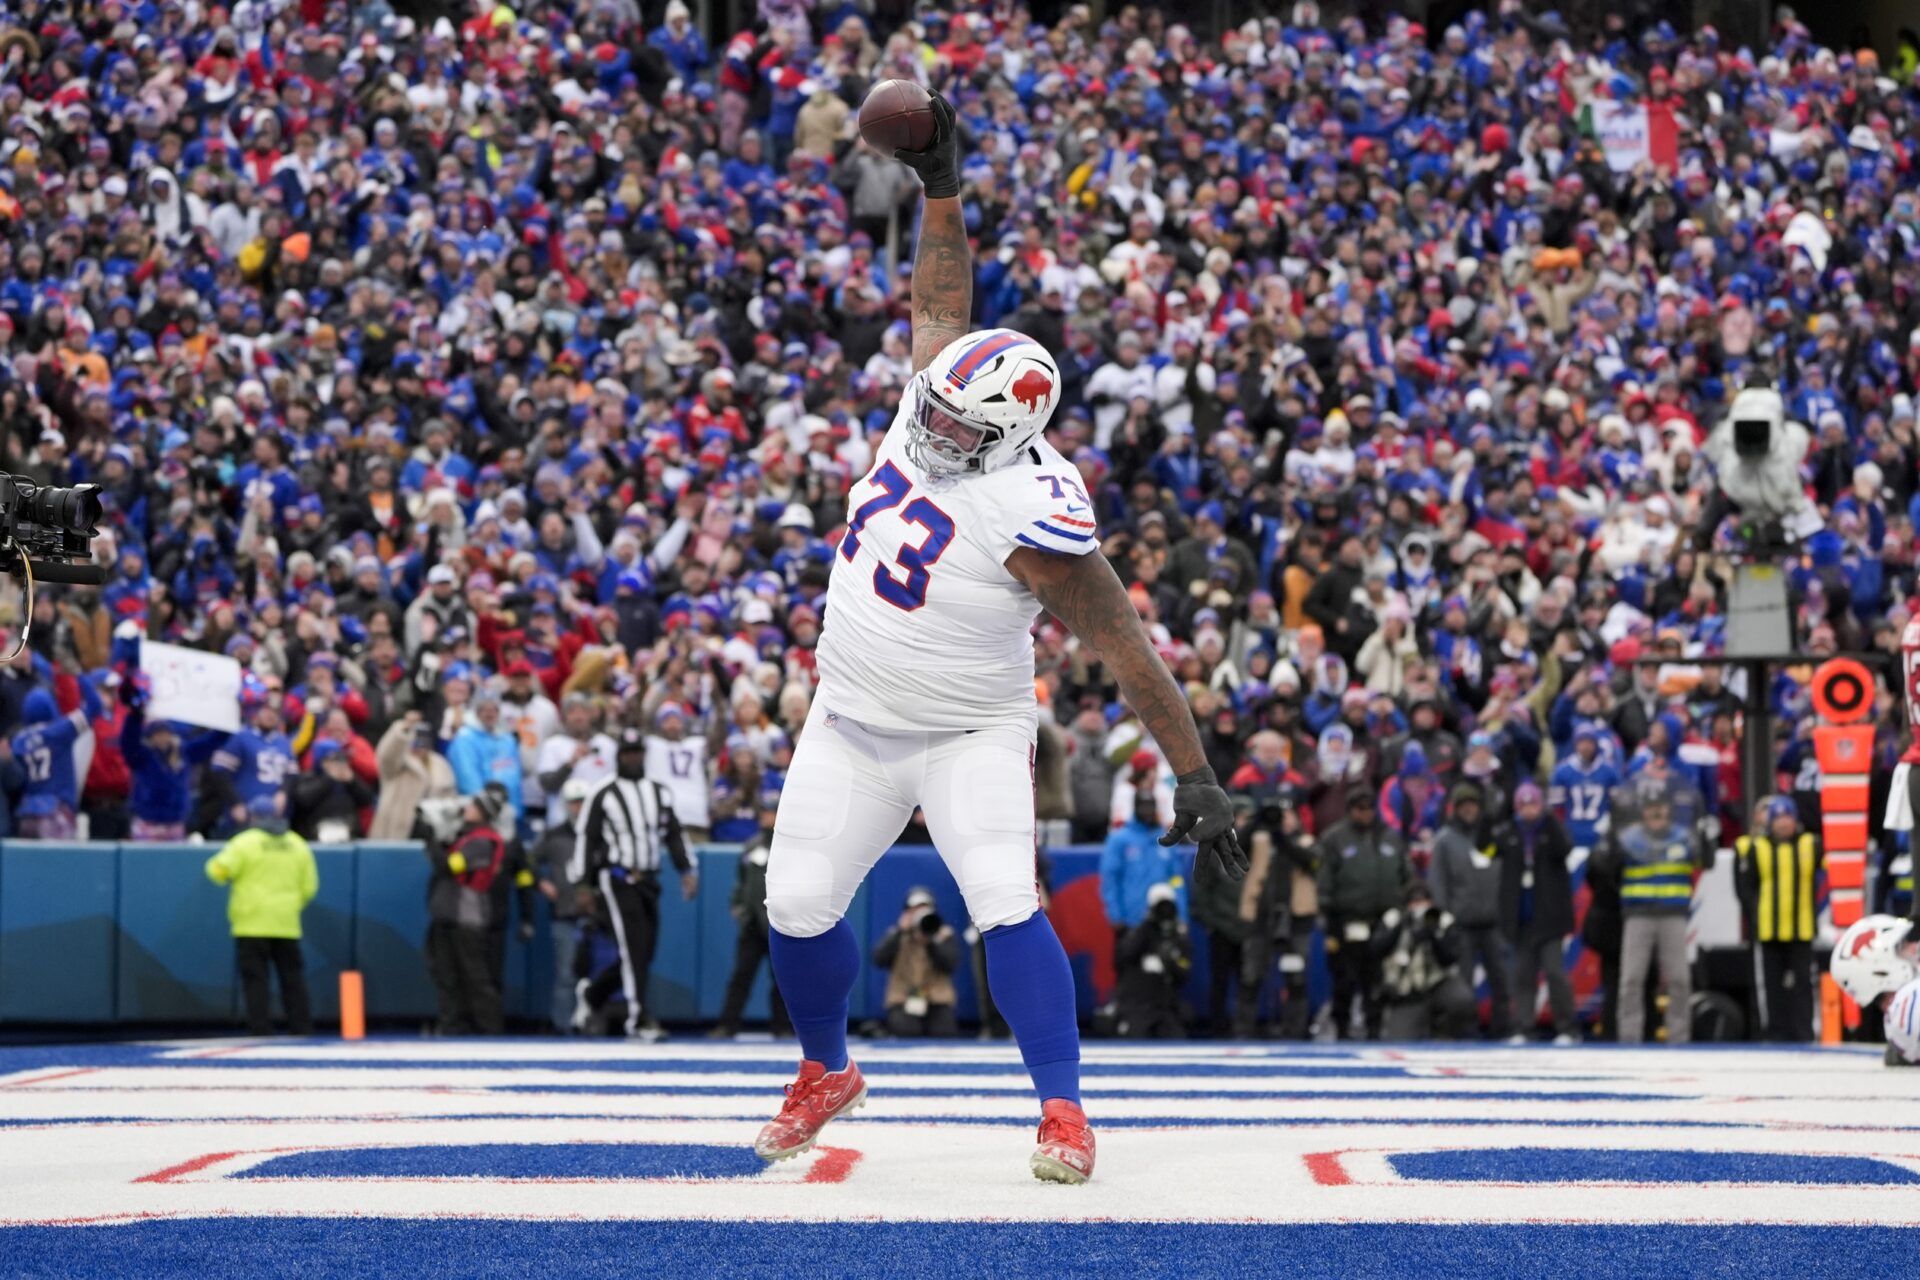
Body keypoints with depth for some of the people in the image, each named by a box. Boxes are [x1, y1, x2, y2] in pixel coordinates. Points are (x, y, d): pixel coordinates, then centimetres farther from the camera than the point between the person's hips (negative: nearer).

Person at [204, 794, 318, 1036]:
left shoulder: (246, 842, -6)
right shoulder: (297, 845, 8)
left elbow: (219, 870, -11)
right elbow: (309, 887, 9)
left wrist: (214, 863, 12)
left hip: (252, 925, -4)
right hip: (287, 925, 4)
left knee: (255, 980, -2)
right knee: (293, 979, 10)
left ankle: (260, 1029, -9)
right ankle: (302, 1028, 8)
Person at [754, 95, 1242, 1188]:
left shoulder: (1036, 518, -26)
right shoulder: (932, 410, -8)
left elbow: (1127, 648, -22)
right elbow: (943, 305, 10)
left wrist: (1198, 777, -22)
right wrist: (941, 189, 8)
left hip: (971, 739, -6)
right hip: (852, 728, 6)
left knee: (1006, 907, -22)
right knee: (798, 909, 4)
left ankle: (1064, 1110, -12)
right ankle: (826, 1074, 30)